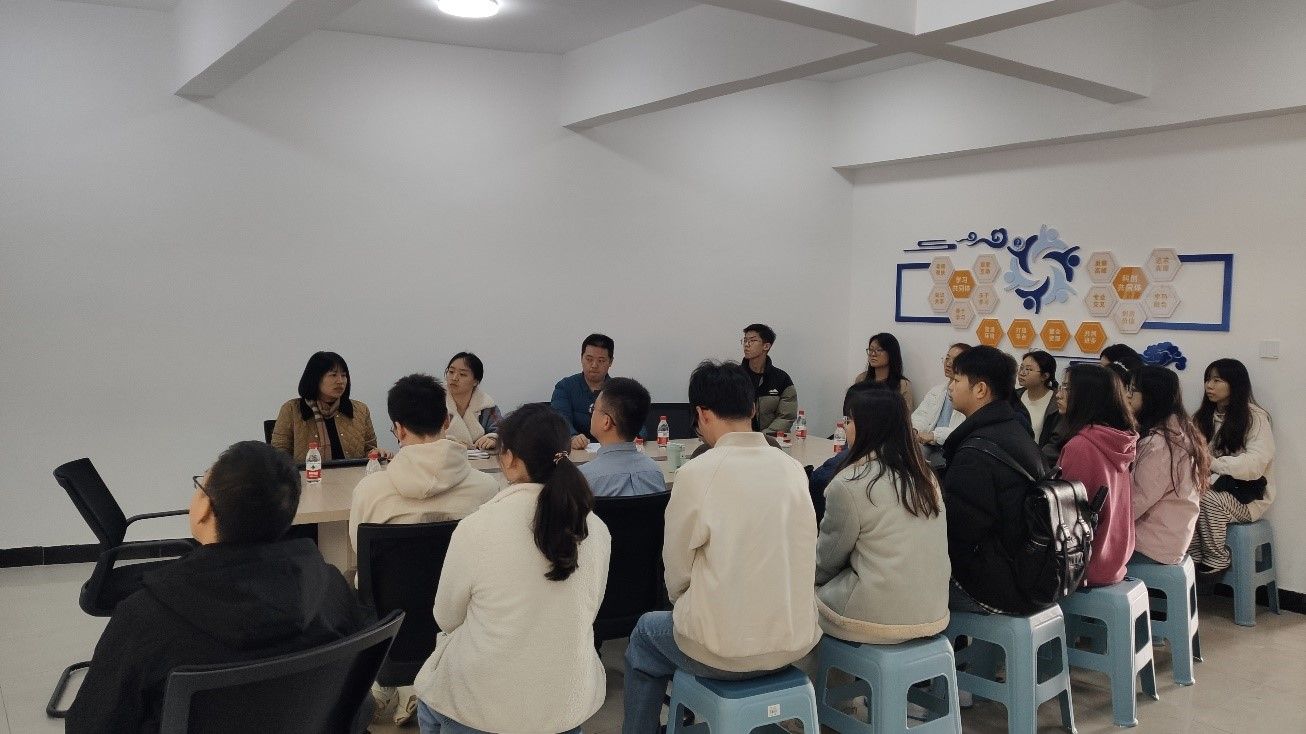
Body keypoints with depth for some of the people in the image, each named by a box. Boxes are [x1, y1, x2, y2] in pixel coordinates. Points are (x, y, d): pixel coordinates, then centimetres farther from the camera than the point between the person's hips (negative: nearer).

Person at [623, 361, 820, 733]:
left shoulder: (697, 473, -17)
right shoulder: (792, 468, -2)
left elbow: (677, 570, -6)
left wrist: (684, 603, 16)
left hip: (727, 651, -5)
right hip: (795, 641, 5)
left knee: (646, 634, 25)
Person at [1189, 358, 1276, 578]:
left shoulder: (1255, 417, -7)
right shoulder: (1204, 417, 13)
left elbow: (1256, 462, -20)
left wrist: (1213, 463, -27)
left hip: (1245, 493, -5)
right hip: (1211, 485, 5)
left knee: (1208, 498, -35)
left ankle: (1217, 560, -16)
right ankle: (1194, 556, -16)